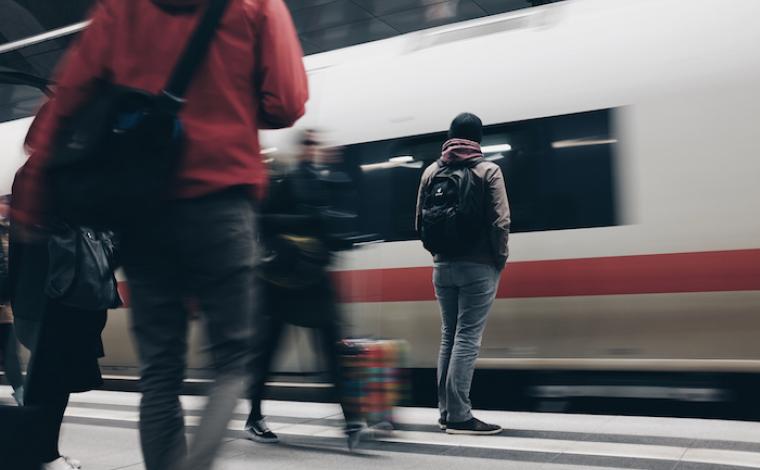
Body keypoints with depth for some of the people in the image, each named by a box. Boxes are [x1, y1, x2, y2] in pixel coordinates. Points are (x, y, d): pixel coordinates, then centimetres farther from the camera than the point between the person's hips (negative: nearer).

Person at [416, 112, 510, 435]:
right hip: (479, 267, -4)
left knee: (449, 335, 14)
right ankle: (459, 416, -4)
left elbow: (421, 221, 6)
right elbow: (499, 222, -12)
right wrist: (500, 258, 0)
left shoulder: (431, 172, 7)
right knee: (468, 337, -4)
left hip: (443, 267, 5)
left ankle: (446, 411, 18)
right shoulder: (488, 171, -5)